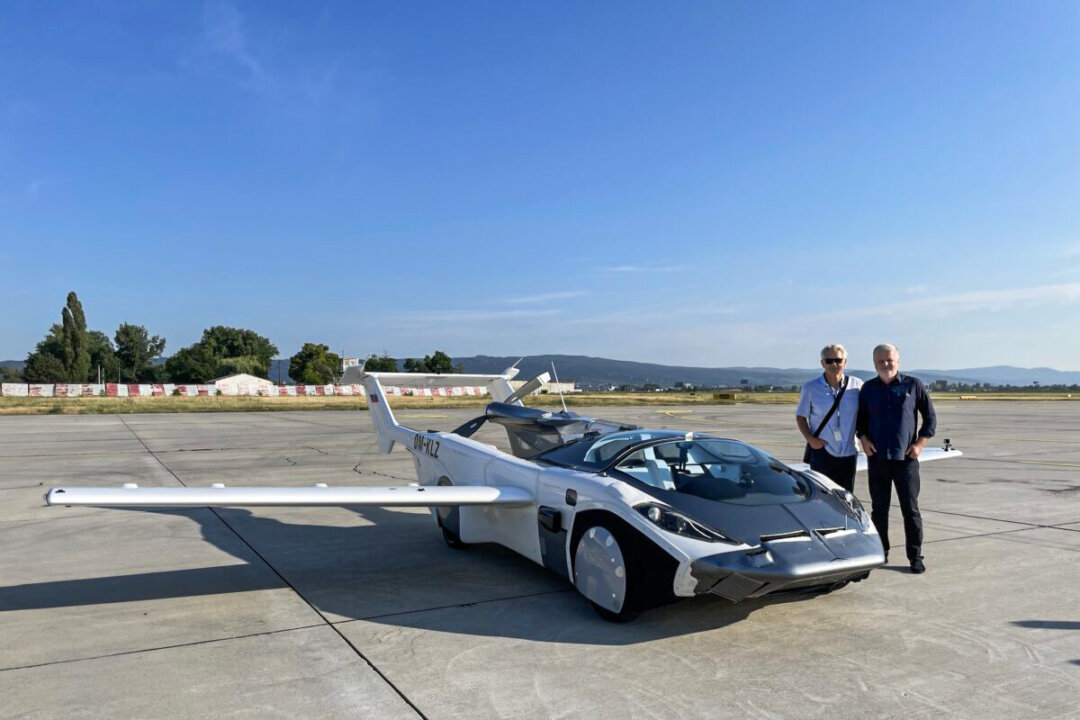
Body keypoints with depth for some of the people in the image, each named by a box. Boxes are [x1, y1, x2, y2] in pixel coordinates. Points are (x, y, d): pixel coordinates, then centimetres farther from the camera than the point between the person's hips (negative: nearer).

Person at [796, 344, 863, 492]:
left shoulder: (857, 385, 1)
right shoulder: (811, 388, -2)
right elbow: (800, 416, 4)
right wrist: (810, 438, -10)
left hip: (848, 452, 2)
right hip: (822, 451, -2)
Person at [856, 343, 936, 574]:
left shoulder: (913, 385, 0)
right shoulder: (868, 388, 7)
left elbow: (930, 417, 5)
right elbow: (860, 417, 16)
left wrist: (920, 443, -5)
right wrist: (863, 438, -1)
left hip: (905, 458, -2)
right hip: (877, 458, 3)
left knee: (910, 509, 1)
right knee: (879, 509, 9)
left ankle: (915, 557, 11)